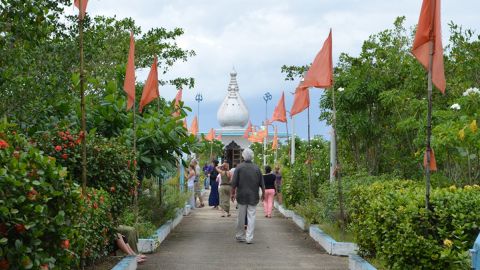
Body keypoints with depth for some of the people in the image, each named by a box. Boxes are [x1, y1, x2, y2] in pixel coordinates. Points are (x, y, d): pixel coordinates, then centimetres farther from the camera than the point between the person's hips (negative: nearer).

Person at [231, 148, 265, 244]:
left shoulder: (239, 167, -5)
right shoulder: (256, 168, -1)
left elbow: (234, 183, -5)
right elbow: (261, 183, 4)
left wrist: (233, 193, 6)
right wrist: (263, 193, 16)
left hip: (241, 195, 0)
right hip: (253, 196, 0)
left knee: (241, 216, 9)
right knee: (251, 216, 1)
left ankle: (239, 236, 20)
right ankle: (249, 238, -2)